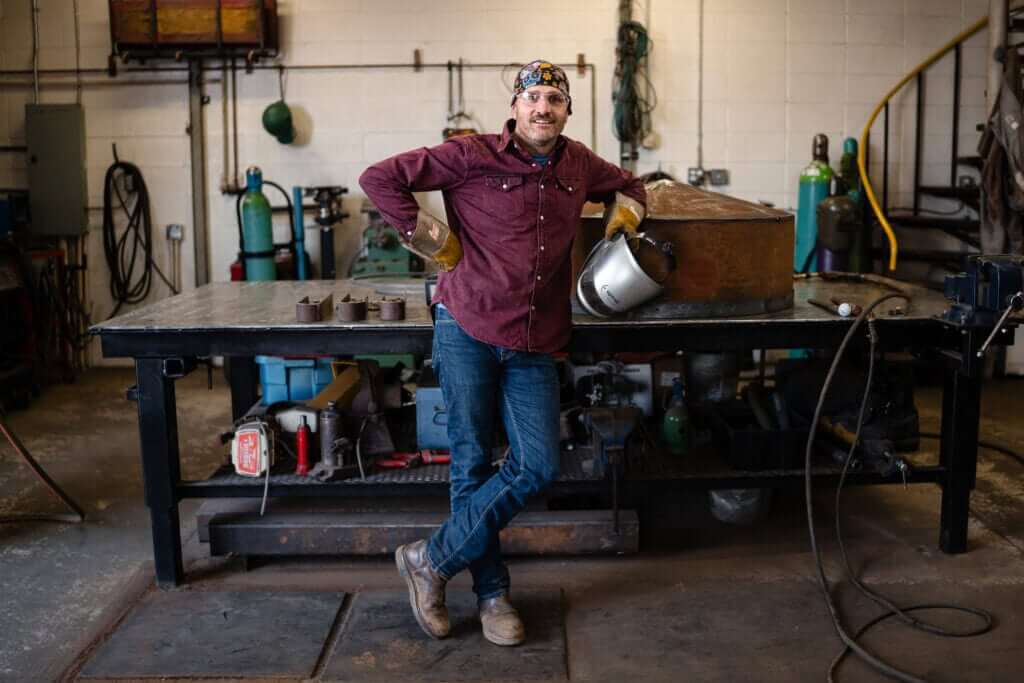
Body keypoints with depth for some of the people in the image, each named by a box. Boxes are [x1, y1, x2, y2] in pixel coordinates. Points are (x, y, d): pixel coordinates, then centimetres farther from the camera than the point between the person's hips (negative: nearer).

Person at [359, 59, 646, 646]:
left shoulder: (578, 164, 11)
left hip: (535, 345, 4)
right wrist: (434, 239, -7)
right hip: (467, 332, -4)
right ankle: (492, 592, 22)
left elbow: (627, 185, 32)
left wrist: (623, 215, 11)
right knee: (474, 464, 4)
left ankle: (433, 561, 13)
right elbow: (380, 179, -6)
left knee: (539, 468, -3)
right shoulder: (472, 157, -6)